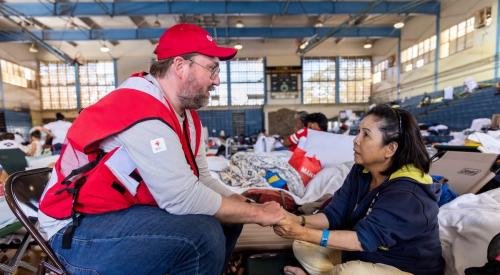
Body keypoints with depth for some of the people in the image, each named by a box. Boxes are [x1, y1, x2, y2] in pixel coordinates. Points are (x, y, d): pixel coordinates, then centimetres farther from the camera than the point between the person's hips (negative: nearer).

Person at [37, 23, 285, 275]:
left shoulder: (187, 116, 2)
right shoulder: (143, 111, -26)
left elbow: (201, 180, 0)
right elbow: (183, 198, -31)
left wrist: (247, 205, -11)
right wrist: (258, 213, -20)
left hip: (128, 213, 8)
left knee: (228, 217, 1)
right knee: (202, 233, -27)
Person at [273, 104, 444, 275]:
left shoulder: (408, 193, -27)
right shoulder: (361, 171, -5)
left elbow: (365, 238, -33)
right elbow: (334, 214, -9)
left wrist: (304, 233, -39)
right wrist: (298, 220, -27)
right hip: (365, 256, 6)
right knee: (302, 246, -2)